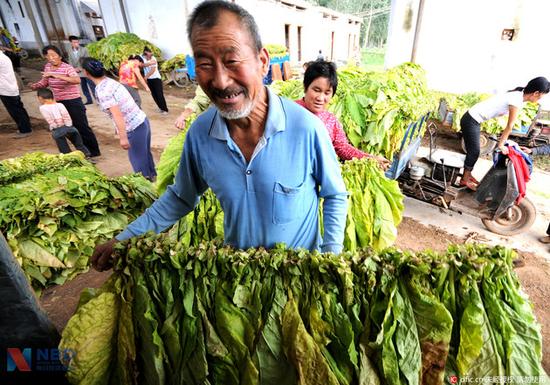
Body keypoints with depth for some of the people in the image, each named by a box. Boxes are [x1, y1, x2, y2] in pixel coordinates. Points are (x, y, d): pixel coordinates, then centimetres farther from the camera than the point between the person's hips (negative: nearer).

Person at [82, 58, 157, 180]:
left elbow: (117, 114, -25)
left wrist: (123, 137, -24)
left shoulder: (101, 91, -16)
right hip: (142, 120, 9)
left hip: (134, 128, -8)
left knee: (138, 160, 8)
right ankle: (152, 177, 41)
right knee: (145, 154, 24)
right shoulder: (110, 81, 9)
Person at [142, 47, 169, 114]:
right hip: (149, 79, 5)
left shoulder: (153, 59, -11)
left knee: (159, 94, -9)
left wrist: (146, 77, -22)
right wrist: (150, 63, -36)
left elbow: (153, 70, -19)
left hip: (156, 78, -5)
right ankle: (160, 107, 20)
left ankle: (165, 109, -3)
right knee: (154, 94, 7)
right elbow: (142, 65, -23)